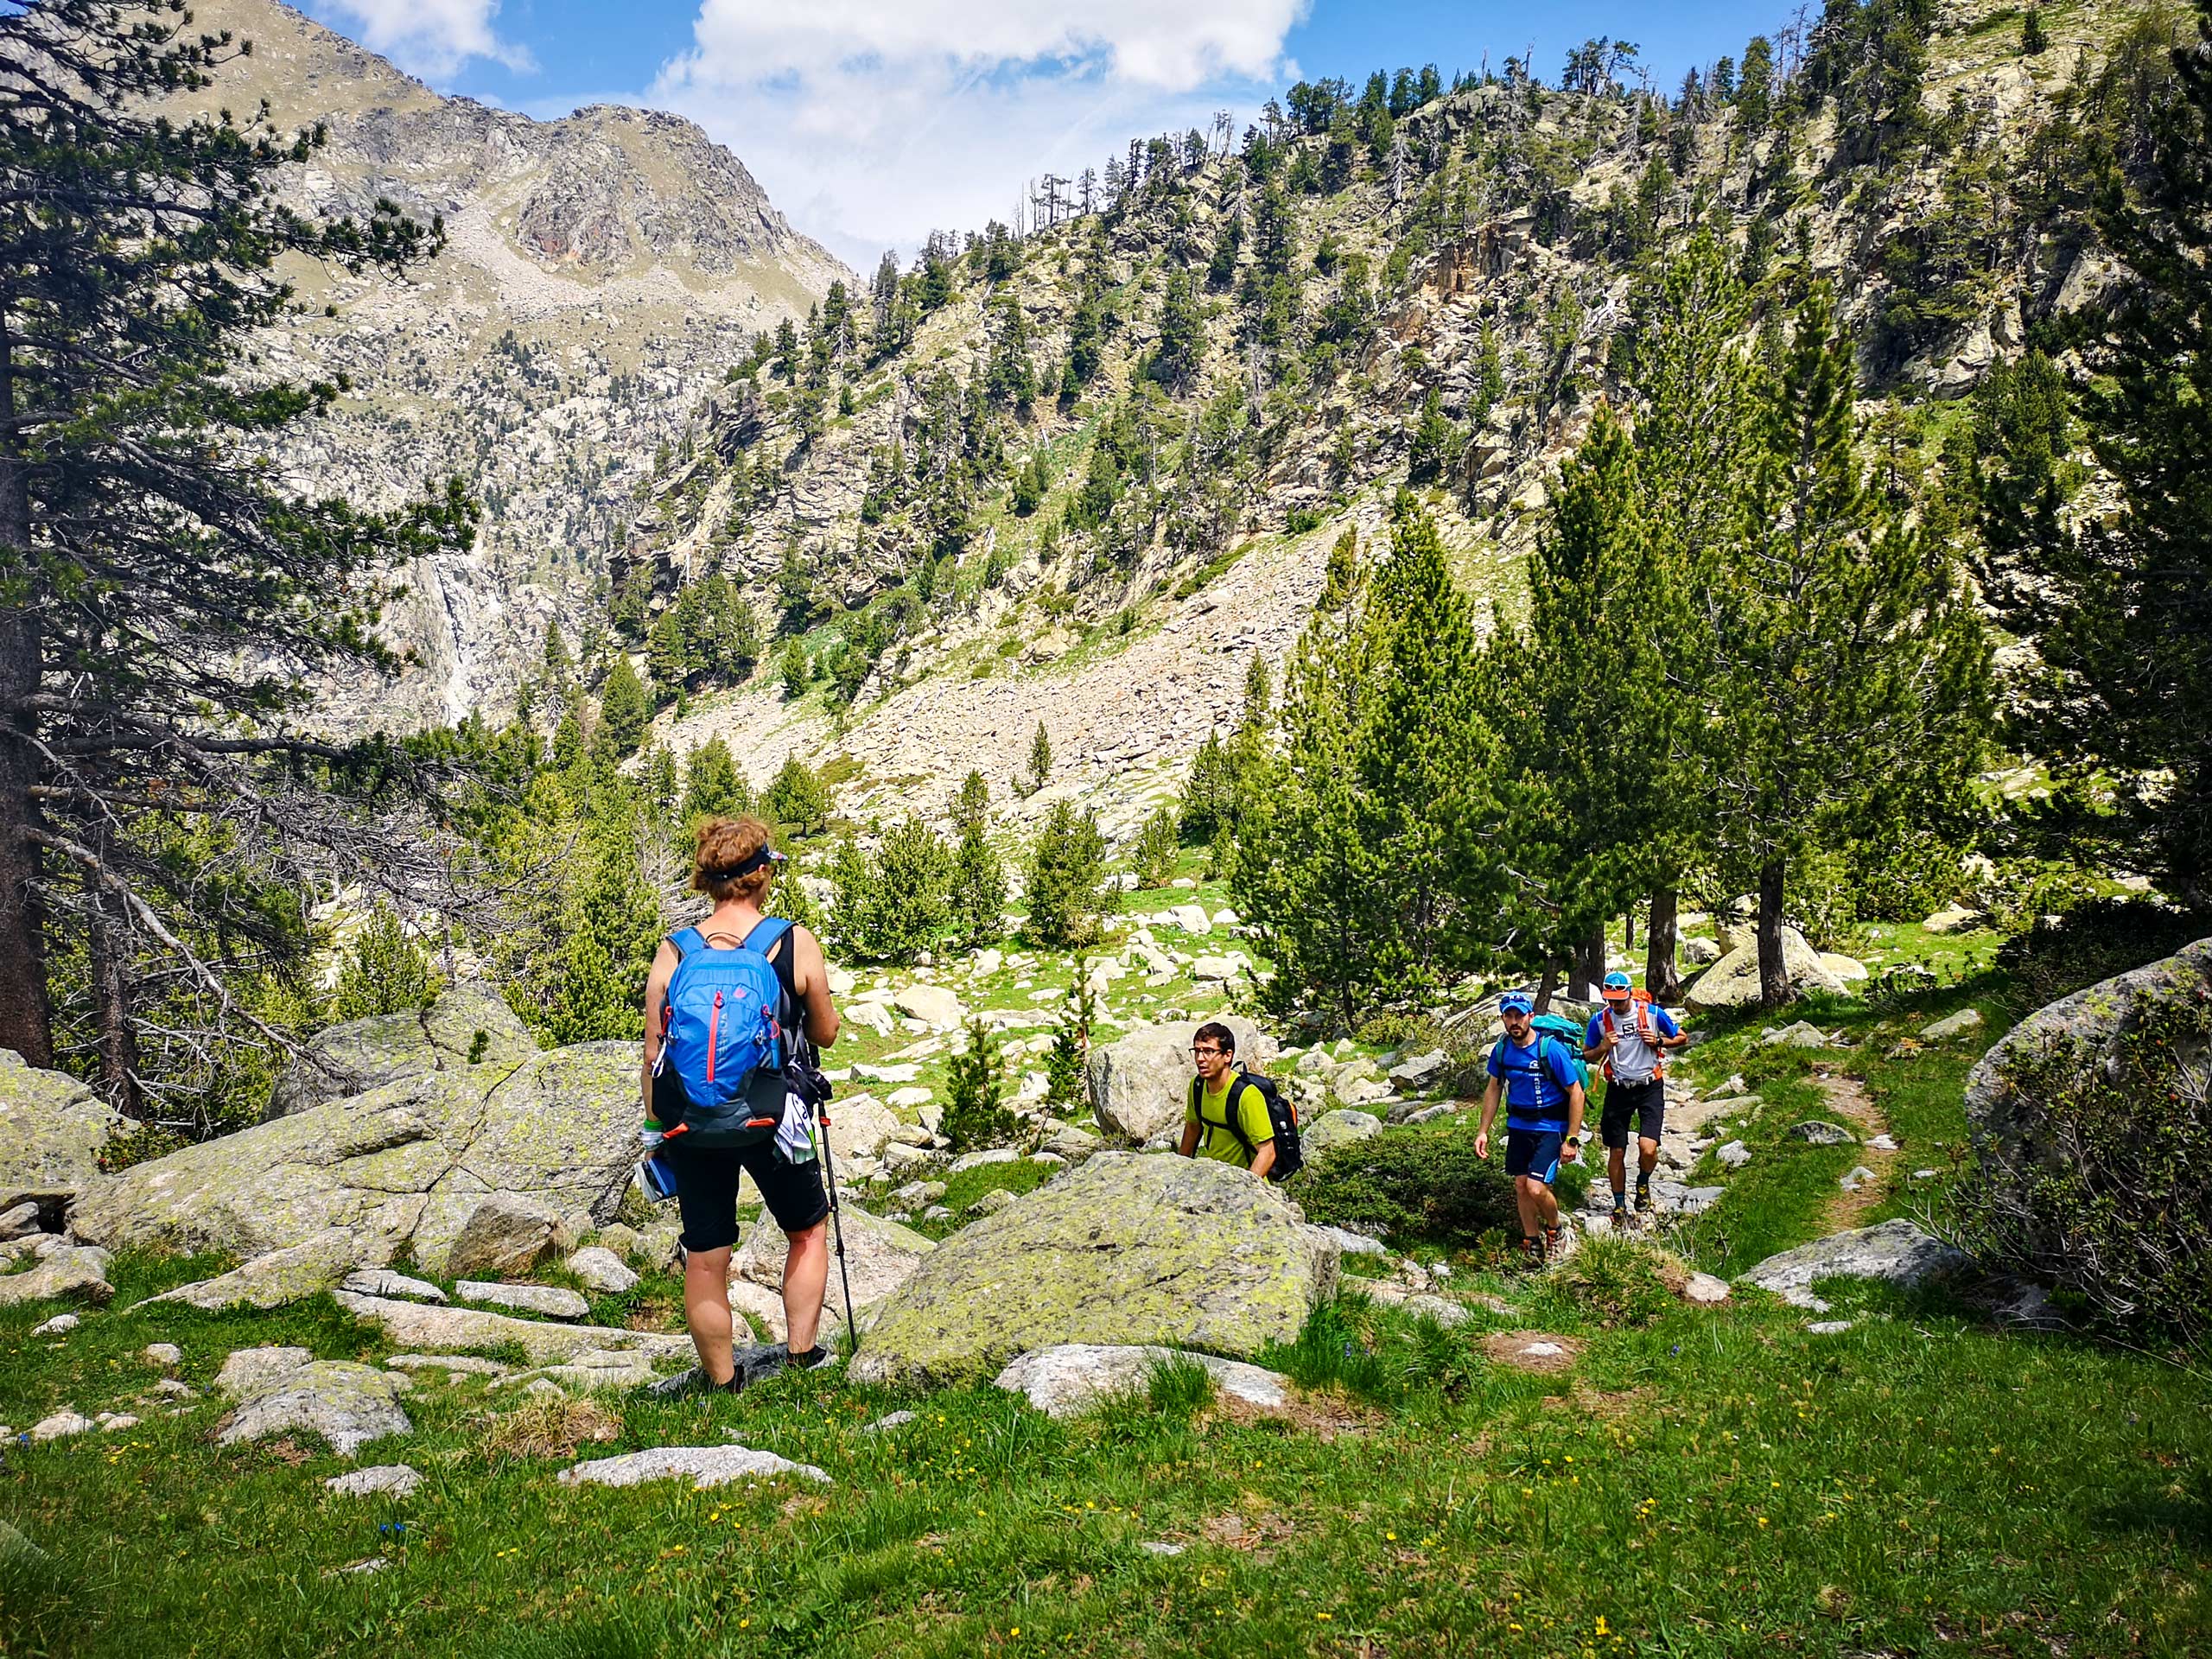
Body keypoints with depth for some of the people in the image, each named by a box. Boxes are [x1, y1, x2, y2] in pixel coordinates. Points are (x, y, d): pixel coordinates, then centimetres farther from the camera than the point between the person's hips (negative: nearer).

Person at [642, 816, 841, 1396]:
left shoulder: (673, 952, -4)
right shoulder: (796, 944, -9)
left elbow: (652, 1055, 0)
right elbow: (825, 1033, 4)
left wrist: (656, 1129, 13)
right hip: (774, 1119, -1)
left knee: (705, 1259, 14)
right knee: (808, 1230, 23)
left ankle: (722, 1380, 26)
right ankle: (800, 1354, 26)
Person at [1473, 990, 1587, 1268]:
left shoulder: (1551, 1049, -21)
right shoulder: (1501, 1048, -4)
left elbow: (1576, 1093, -15)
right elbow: (1493, 1088, 10)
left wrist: (1571, 1140, -15)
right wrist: (1484, 1131, 7)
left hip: (1550, 1128, -5)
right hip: (1518, 1125, 5)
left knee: (1536, 1188, -15)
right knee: (1521, 1186, 8)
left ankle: (1554, 1231, 15)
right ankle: (1532, 1243, 27)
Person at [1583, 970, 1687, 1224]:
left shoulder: (1652, 1012, -8)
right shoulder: (1600, 1020, -4)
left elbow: (1681, 1038, 5)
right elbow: (1586, 1055, 7)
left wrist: (1659, 1041, -14)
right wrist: (1603, 1048, -14)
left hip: (1650, 1087, -2)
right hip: (1619, 1089, 2)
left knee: (1648, 1149, -18)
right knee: (1616, 1153, 5)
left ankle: (1643, 1184, 15)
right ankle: (1619, 1205, 24)